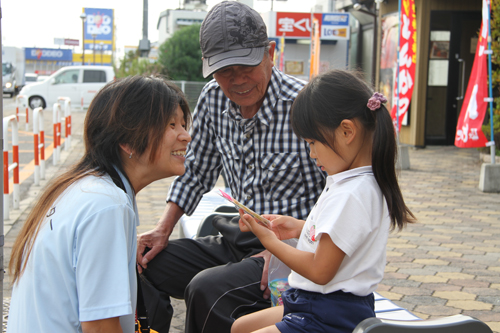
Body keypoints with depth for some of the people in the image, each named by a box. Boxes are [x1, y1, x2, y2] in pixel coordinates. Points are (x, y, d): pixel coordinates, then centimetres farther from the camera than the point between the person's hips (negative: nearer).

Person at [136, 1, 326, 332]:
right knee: (140, 265, -4)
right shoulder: (213, 99, 1)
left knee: (207, 289, -29)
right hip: (238, 242, 7)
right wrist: (163, 230, 4)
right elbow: (195, 173, 15)